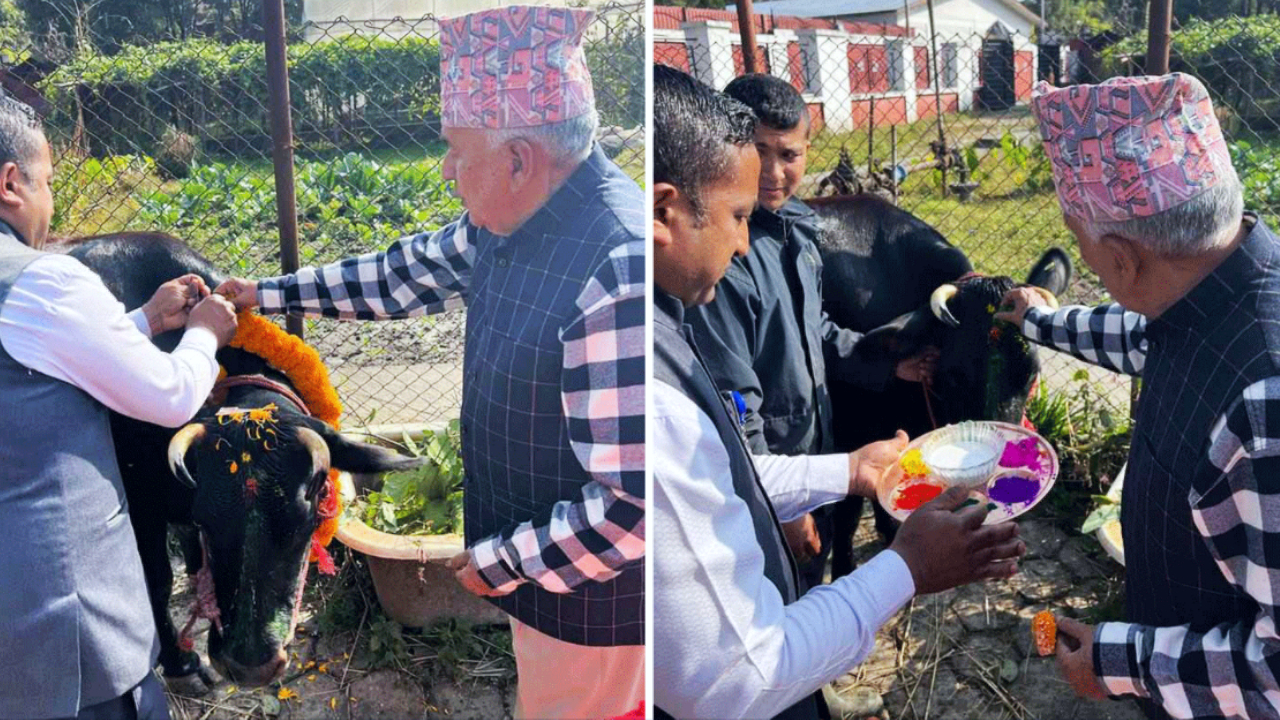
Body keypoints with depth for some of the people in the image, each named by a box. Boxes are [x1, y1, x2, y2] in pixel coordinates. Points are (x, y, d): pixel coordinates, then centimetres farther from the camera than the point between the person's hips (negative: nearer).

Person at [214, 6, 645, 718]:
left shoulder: (619, 273, -34)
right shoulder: (511, 218, -6)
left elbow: (635, 502, -32)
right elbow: (411, 272, 12)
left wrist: (507, 559, -19)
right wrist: (270, 293, 16)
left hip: (592, 587, -7)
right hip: (540, 550, 8)